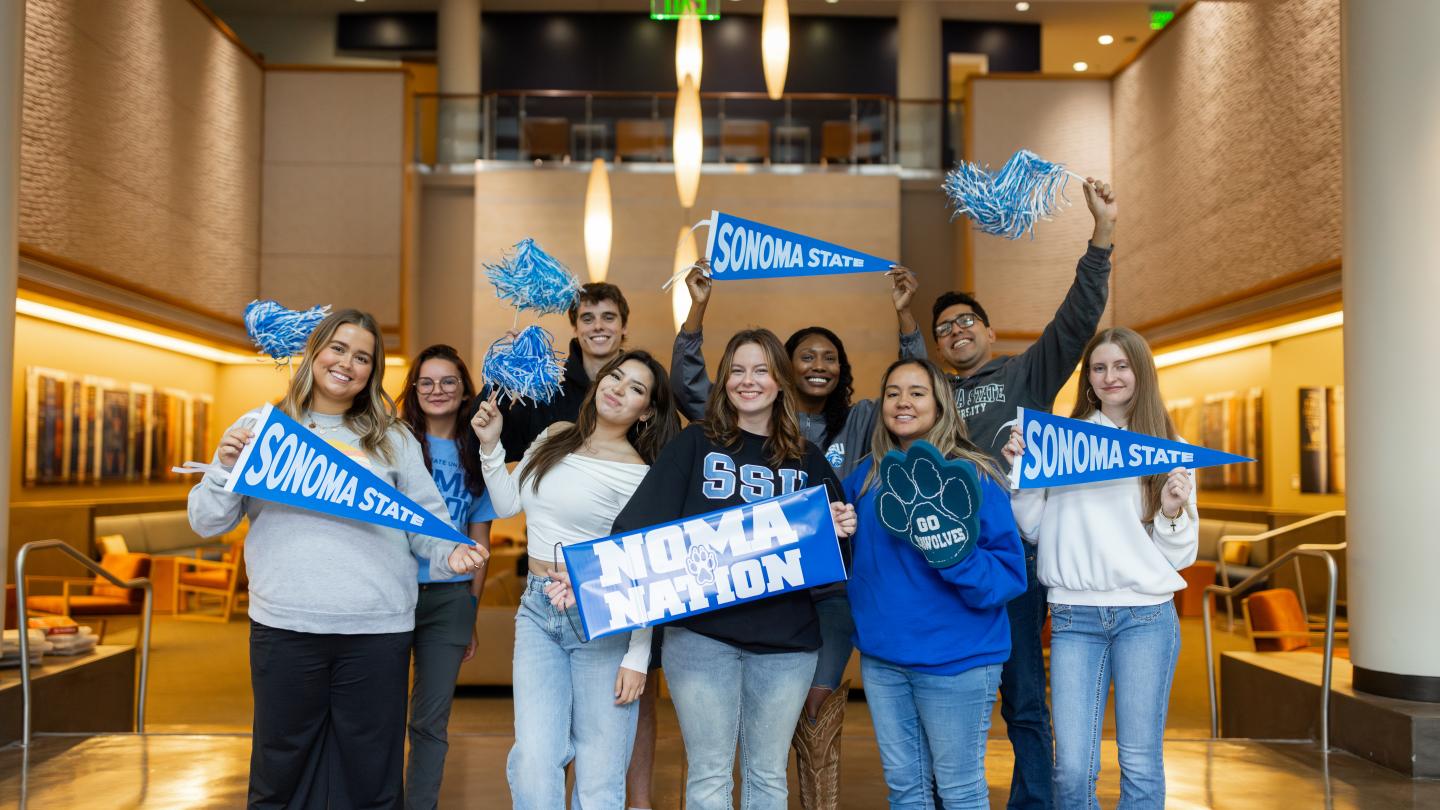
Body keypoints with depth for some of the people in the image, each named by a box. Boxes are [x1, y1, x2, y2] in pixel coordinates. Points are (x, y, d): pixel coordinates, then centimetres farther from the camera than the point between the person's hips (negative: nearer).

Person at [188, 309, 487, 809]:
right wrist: (225, 469, -9)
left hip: (377, 631, 1)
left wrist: (450, 552, -10)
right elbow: (207, 523, 8)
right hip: (285, 625, 0)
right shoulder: (260, 428, 9)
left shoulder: (393, 440, 12)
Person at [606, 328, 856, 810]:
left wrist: (842, 530, -6)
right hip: (701, 631, -2)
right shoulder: (696, 444, 3)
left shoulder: (808, 461, 10)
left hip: (786, 640, 2)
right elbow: (641, 523, -6)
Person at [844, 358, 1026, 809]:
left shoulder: (972, 476, -11)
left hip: (955, 657, -5)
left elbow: (1010, 572, -14)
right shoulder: (866, 476, 5)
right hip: (881, 655, 5)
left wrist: (955, 557, -31)